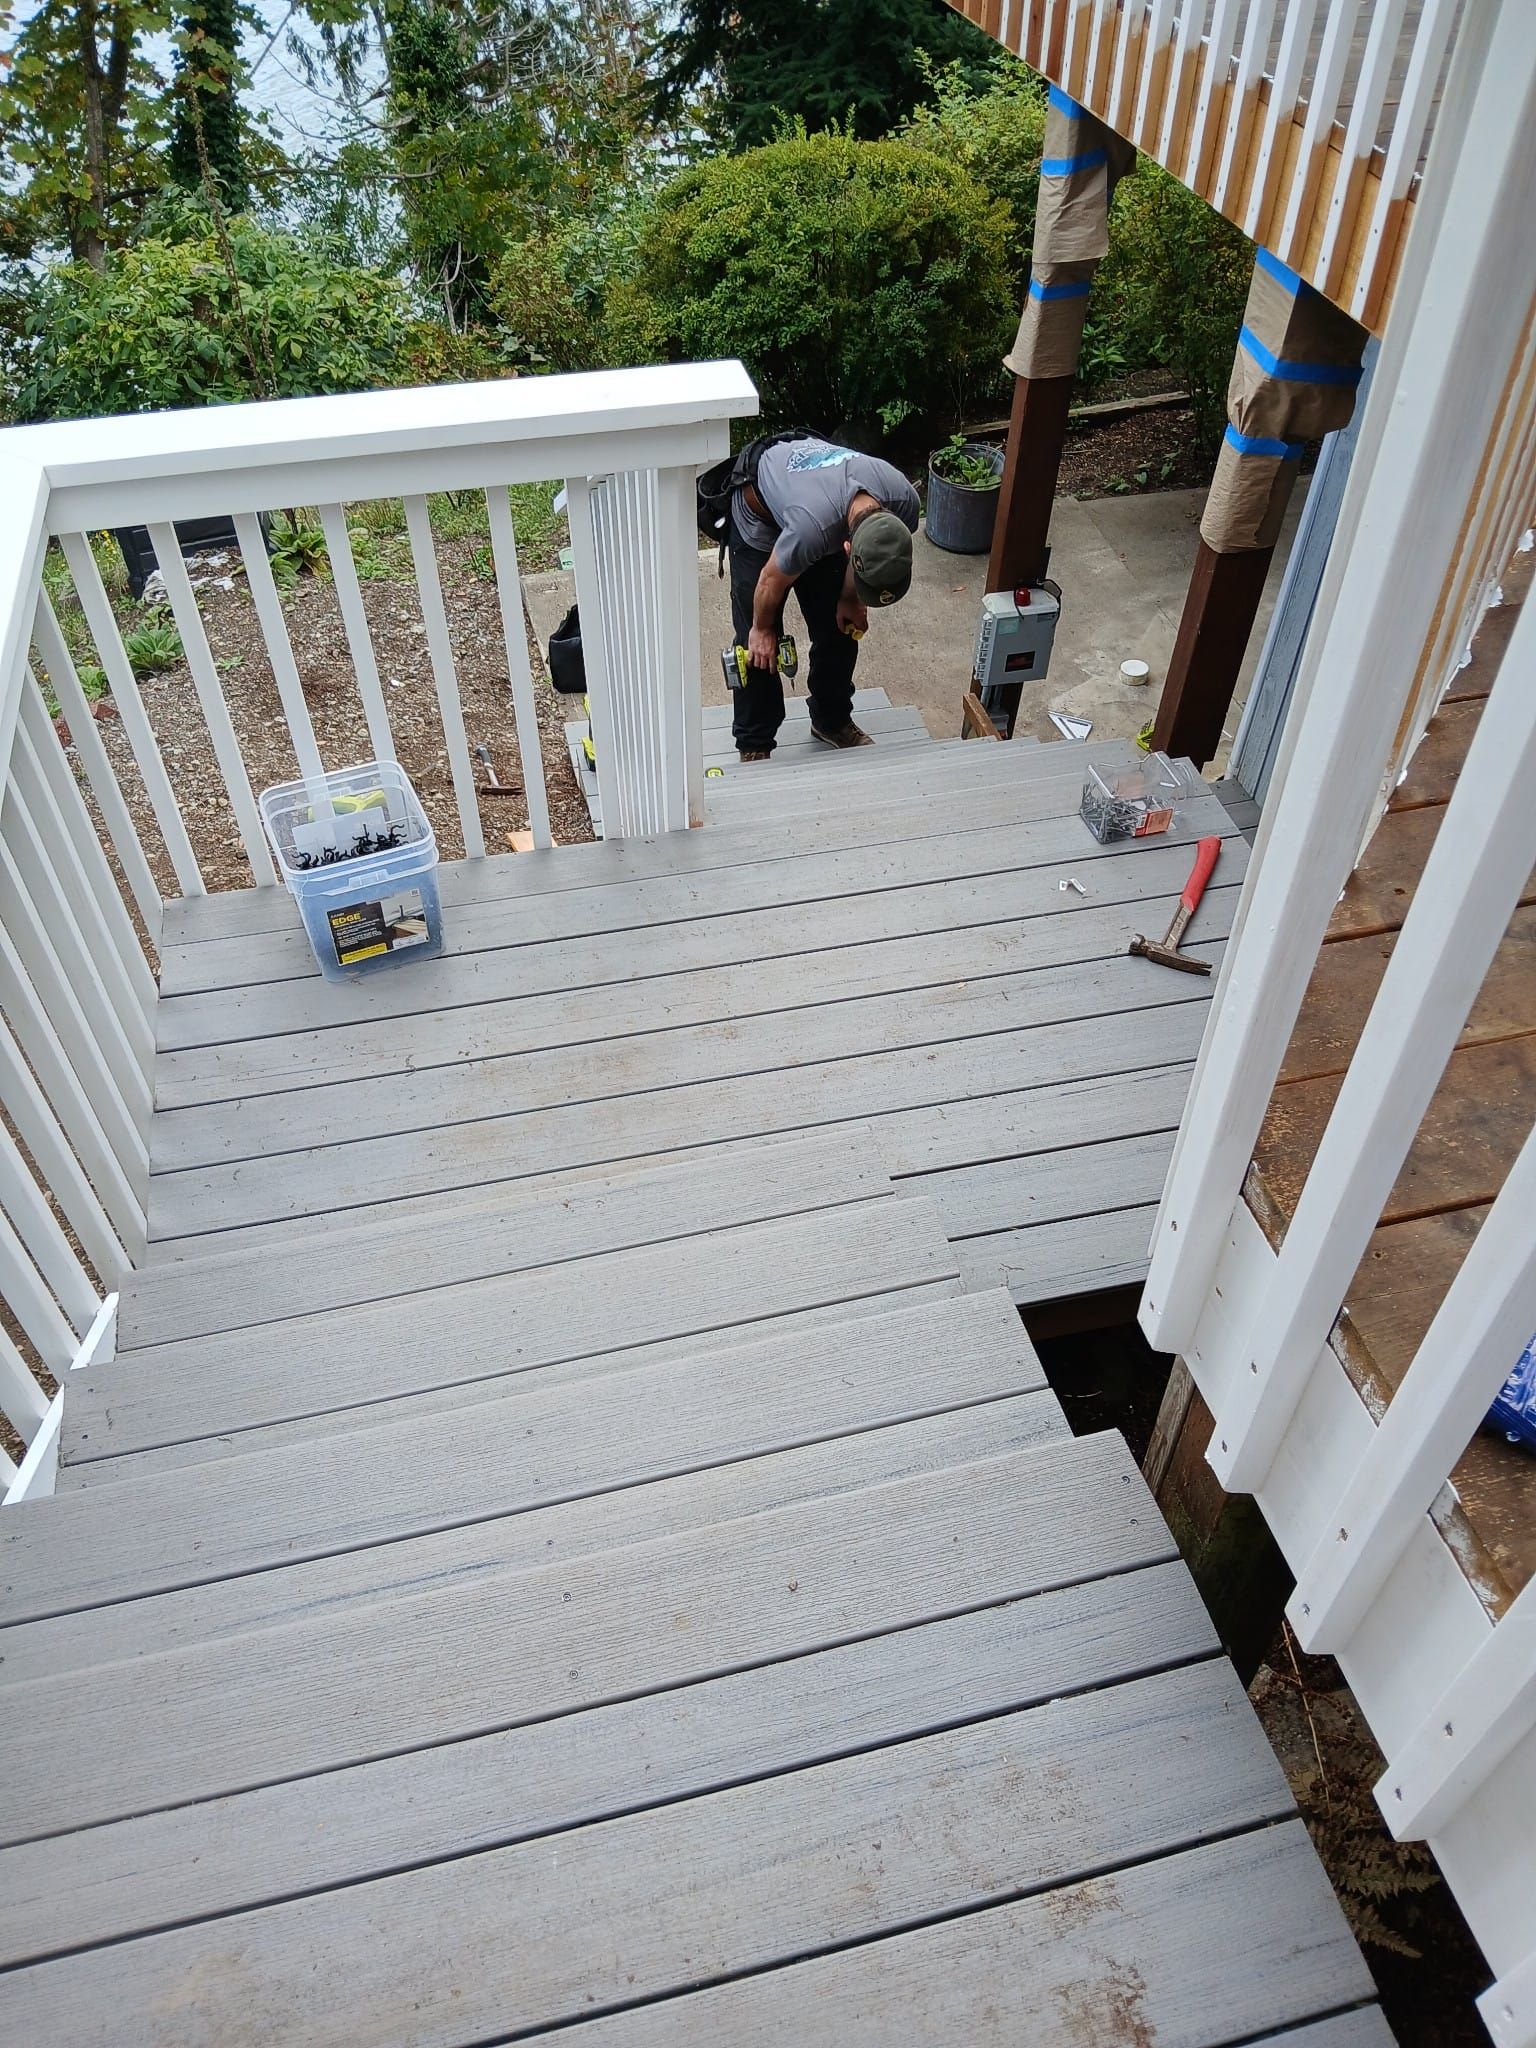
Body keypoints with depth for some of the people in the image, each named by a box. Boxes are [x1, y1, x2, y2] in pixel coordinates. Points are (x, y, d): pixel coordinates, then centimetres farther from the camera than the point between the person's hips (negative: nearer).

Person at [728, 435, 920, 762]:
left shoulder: (904, 503, -32)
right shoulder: (812, 527, -46)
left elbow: (866, 552, -7)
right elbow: (772, 581, -25)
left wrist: (850, 599, 2)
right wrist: (762, 629, -7)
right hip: (760, 517, -5)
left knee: (841, 628, 9)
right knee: (759, 648, -5)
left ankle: (832, 720, 31)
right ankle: (754, 746, 12)